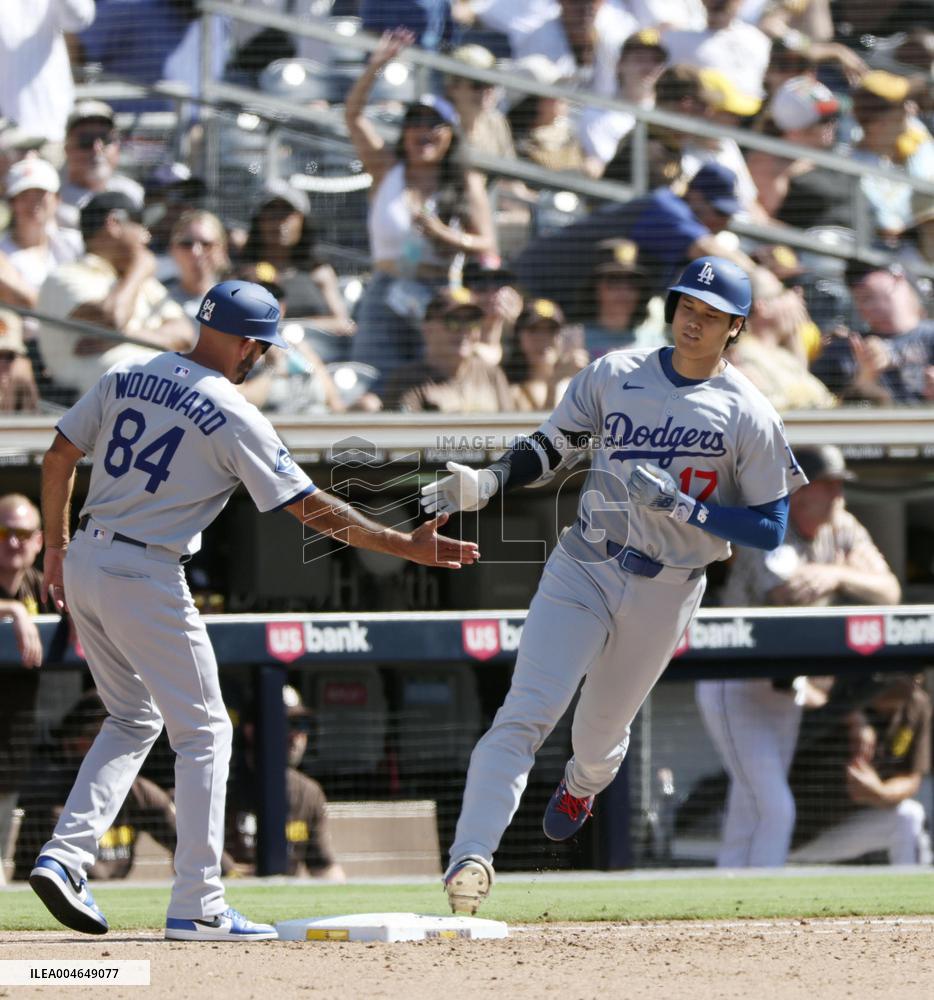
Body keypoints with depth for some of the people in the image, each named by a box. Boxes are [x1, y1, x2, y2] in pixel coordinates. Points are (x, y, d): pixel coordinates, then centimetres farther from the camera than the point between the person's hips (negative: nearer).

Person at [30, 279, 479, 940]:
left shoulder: (126, 378, 6)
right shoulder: (234, 418, -12)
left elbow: (58, 459, 10)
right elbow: (311, 508, -12)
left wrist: (58, 547, 21)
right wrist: (406, 545, -8)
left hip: (85, 563, 7)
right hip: (146, 580, -7)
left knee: (133, 720, 22)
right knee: (204, 731, 4)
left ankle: (65, 856, 7)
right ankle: (197, 906, -1)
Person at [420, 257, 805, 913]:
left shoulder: (749, 415, -6)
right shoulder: (614, 376, 2)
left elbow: (770, 529, -7)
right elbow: (549, 449, 8)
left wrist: (684, 509, -20)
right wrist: (487, 483, -11)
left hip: (666, 592, 0)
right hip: (583, 569, 0)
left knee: (600, 735, 16)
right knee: (526, 713, -17)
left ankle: (580, 787, 54)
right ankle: (471, 856, -27)